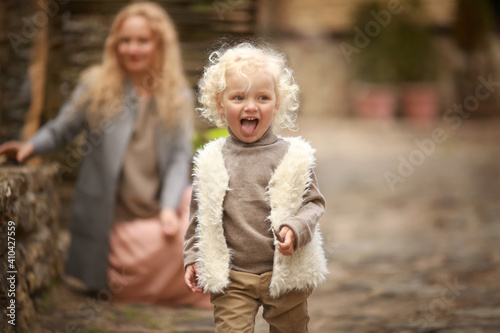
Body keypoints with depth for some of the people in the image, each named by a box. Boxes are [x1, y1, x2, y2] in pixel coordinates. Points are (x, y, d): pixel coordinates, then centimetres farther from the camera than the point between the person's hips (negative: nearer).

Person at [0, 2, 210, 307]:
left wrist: (169, 207, -15)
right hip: (116, 222, -3)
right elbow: (60, 131, 8)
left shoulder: (178, 97, 5)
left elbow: (179, 156, -2)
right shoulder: (96, 87, 1)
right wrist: (31, 146, -12)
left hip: (160, 213, 3)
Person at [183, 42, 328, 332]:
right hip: (231, 278, 0)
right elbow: (200, 215, 10)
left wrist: (296, 229, -19)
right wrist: (194, 258, 7)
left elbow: (314, 202, -2)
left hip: (285, 274, 0)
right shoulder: (211, 160, 1)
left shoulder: (293, 155, -4)